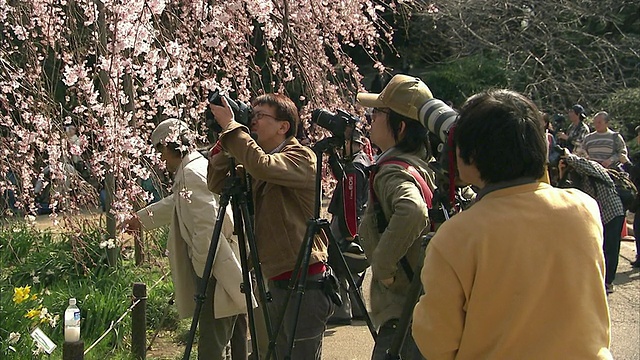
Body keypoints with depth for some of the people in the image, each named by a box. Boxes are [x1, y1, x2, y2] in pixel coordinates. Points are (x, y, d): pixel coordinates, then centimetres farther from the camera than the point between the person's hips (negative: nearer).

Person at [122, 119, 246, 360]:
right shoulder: (197, 167, 16)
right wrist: (141, 218, 45)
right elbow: (174, 204, 34)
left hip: (215, 273, -10)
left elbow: (206, 228, -23)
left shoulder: (192, 173, -16)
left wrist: (203, 271, -14)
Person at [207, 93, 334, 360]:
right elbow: (218, 184, 11)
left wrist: (230, 126, -20)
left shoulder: (301, 158, -11)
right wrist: (223, 144, 1)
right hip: (277, 282, 9)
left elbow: (262, 165, -30)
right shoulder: (258, 173, 14)